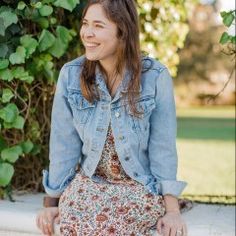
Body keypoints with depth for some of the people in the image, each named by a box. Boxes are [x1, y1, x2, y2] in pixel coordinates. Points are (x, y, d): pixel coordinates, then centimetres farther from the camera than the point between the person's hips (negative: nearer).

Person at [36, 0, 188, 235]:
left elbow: (163, 146, -9)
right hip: (88, 181, 2)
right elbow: (63, 144, -2)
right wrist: (51, 202, 1)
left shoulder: (155, 76, -13)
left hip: (142, 186, -2)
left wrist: (172, 209, -11)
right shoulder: (71, 74, -7)